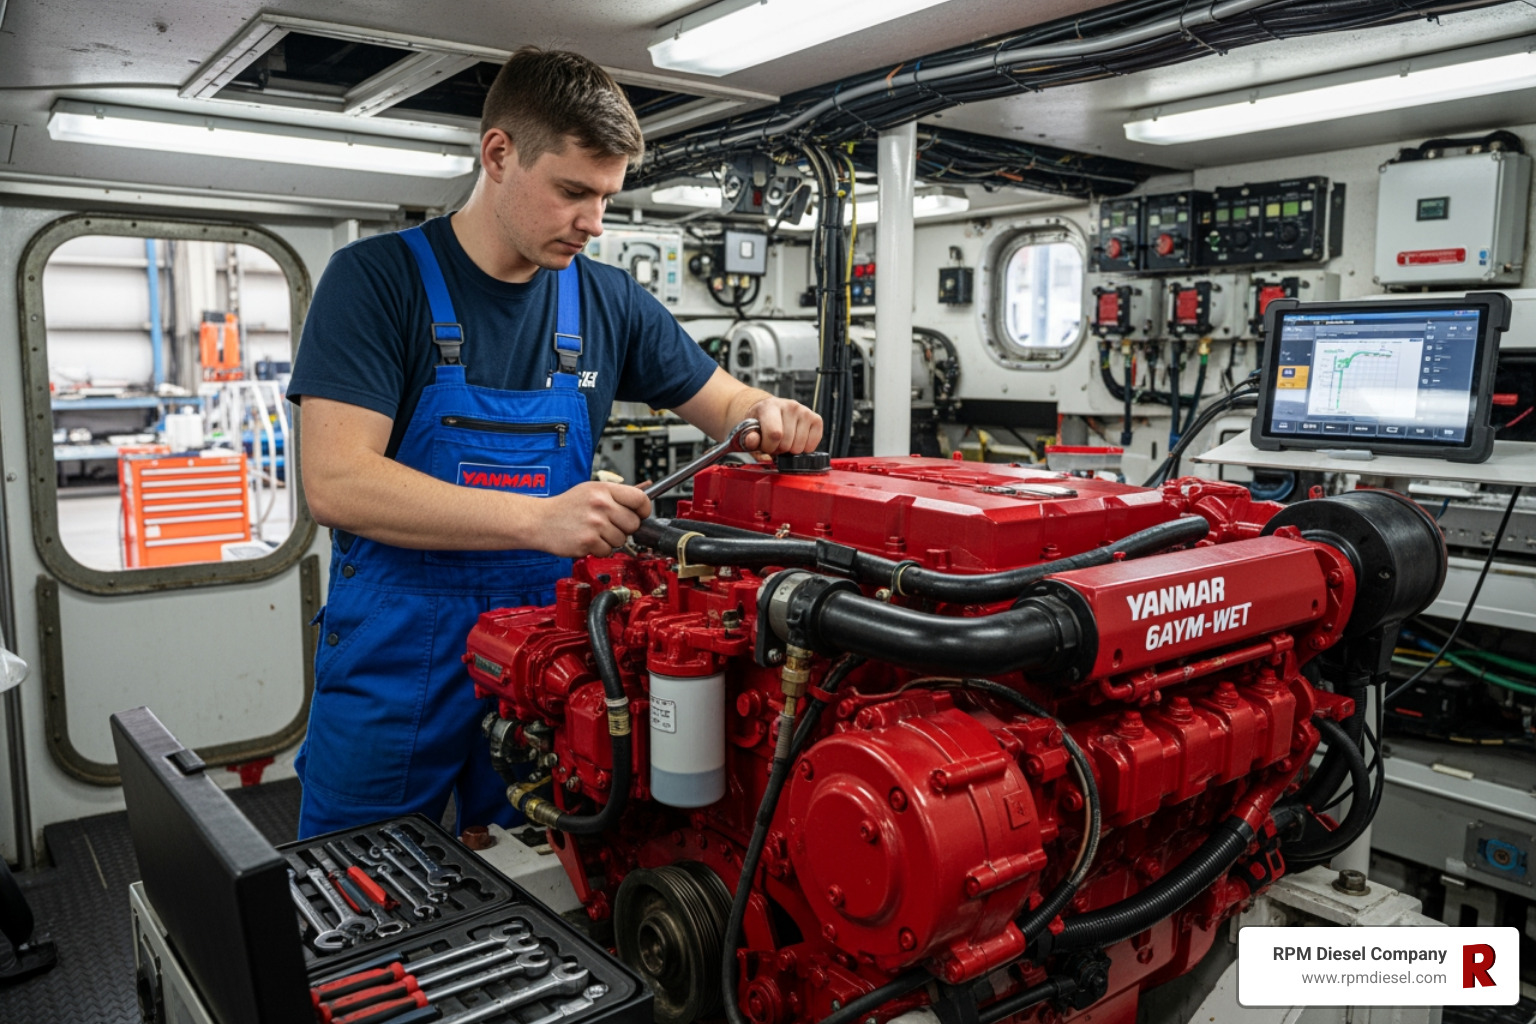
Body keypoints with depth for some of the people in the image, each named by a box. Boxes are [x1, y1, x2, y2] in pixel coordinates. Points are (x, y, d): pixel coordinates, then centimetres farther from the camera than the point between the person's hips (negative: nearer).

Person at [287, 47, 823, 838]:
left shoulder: (609, 301, 4)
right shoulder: (376, 278, -9)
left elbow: (723, 404, 12)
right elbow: (336, 482, -20)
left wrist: (766, 417, -13)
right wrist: (538, 518, -31)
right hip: (394, 660, -3)